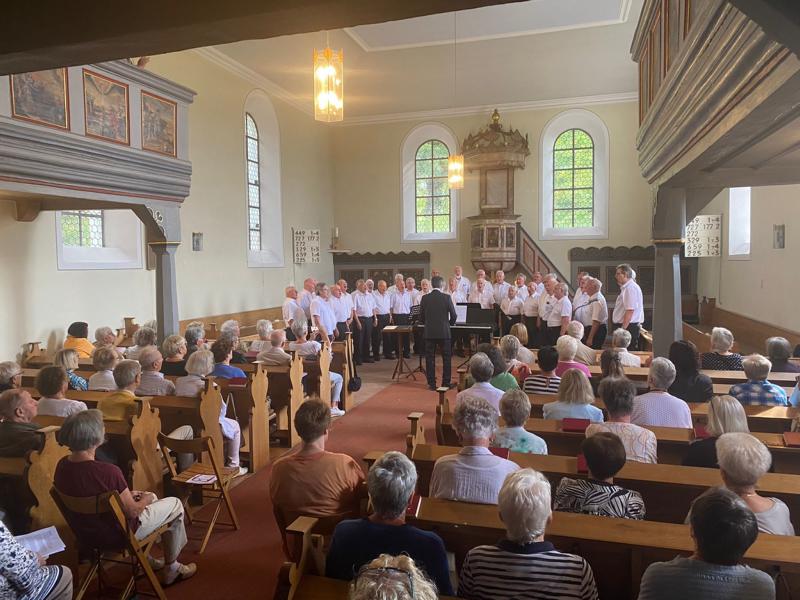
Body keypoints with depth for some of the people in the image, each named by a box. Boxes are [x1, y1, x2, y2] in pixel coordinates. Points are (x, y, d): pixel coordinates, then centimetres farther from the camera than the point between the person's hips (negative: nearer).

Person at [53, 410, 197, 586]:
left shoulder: (62, 465, -11)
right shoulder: (108, 472, -34)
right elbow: (132, 512, -20)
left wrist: (127, 495, 7)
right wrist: (145, 500, 0)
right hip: (116, 536, -8)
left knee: (151, 497, 28)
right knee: (175, 505, 12)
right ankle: (172, 570, 26)